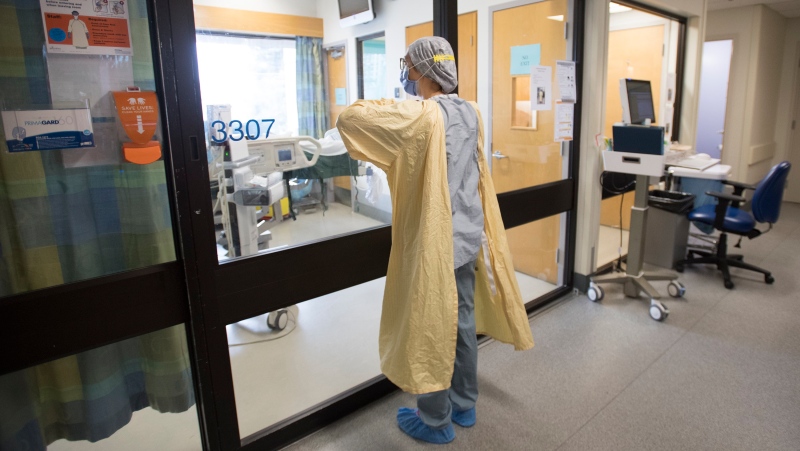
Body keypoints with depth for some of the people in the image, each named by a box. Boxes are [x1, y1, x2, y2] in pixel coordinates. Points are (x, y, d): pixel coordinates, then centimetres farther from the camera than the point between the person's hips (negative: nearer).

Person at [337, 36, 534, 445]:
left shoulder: (420, 115, -19)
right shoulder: (472, 113, 5)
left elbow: (349, 118, -25)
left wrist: (380, 103, -3)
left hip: (434, 241, -8)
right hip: (468, 236, 8)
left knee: (430, 330, 8)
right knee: (463, 323, 18)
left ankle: (435, 422, 26)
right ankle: (464, 405, 36)